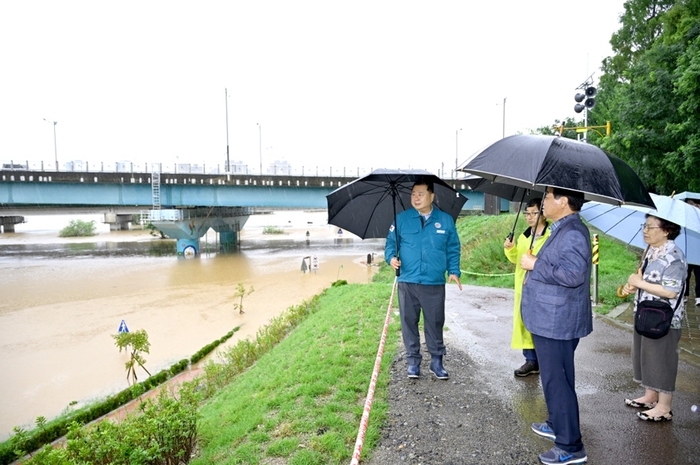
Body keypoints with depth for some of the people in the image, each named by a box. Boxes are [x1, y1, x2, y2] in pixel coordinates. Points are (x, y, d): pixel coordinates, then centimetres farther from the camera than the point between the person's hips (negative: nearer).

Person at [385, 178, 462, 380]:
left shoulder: (446, 220, 5)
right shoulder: (401, 219, 3)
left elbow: (453, 249, 9)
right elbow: (391, 242, 8)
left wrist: (454, 271, -3)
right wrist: (391, 257, -12)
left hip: (435, 284, 0)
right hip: (407, 282, 0)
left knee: (435, 323, 8)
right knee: (409, 322, 7)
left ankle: (437, 361, 24)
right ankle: (413, 361, 21)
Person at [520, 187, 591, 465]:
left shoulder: (572, 233, -21)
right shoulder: (563, 229, 13)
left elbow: (573, 274, -33)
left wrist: (535, 265, -24)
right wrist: (535, 273, 16)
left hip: (557, 323, -11)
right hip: (552, 319, 11)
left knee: (556, 380, -2)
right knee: (554, 377, 22)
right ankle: (557, 425, 38)